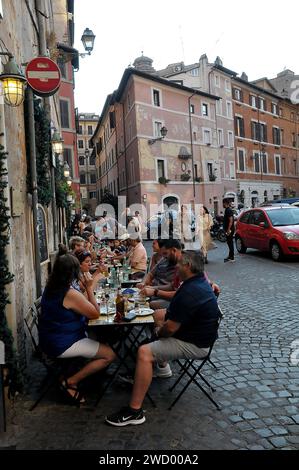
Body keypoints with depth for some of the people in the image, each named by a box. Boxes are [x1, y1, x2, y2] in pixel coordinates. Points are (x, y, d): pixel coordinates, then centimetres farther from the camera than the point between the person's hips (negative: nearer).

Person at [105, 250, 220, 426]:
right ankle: (162, 365, 33)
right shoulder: (201, 281, 3)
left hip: (194, 345, -11)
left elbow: (171, 328, -26)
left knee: (144, 352, -22)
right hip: (199, 332, 11)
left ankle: (135, 411, -14)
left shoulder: (190, 292, -29)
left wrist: (159, 332, -5)